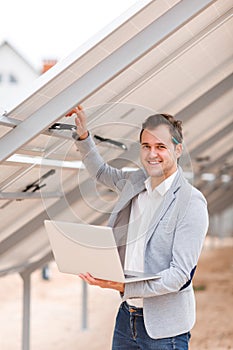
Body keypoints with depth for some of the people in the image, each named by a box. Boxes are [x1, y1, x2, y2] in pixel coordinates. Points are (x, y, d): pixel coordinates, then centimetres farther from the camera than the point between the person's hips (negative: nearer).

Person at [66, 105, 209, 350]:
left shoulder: (191, 202, -15)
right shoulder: (136, 182, 5)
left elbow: (181, 273, -20)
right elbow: (101, 172, 27)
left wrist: (124, 286, -28)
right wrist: (83, 134, 13)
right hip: (126, 316, 6)